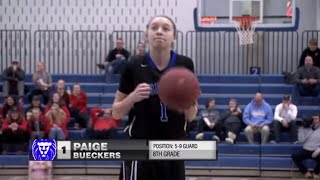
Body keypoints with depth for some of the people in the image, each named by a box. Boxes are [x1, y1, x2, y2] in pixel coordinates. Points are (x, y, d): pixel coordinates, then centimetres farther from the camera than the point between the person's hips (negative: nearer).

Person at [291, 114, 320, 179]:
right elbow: (301, 140, -2)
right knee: (294, 156, -26)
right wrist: (301, 128, -5)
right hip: (306, 150, 2)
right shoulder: (307, 129, 9)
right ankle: (306, 172, -7)